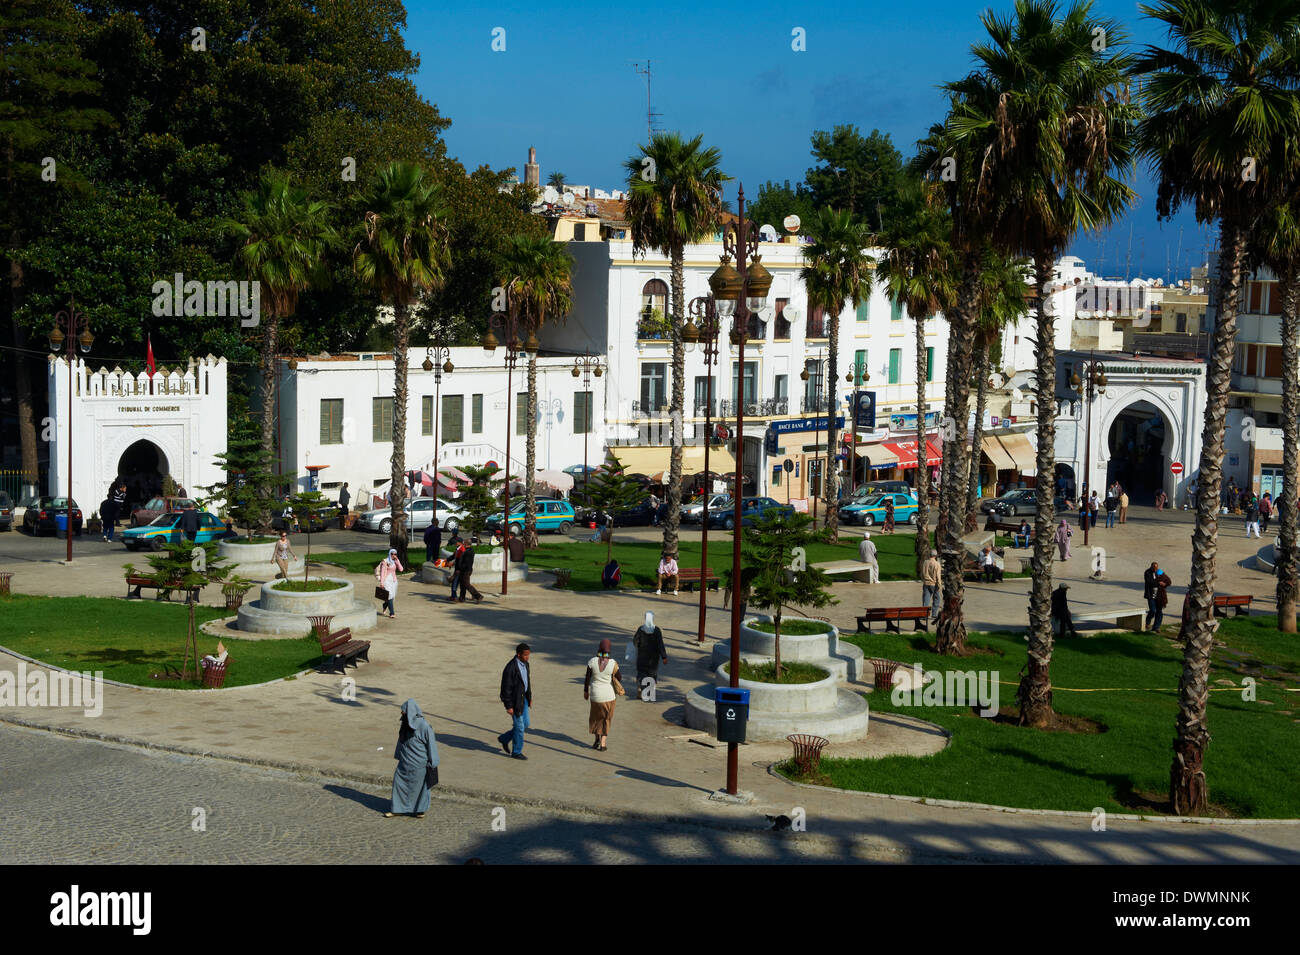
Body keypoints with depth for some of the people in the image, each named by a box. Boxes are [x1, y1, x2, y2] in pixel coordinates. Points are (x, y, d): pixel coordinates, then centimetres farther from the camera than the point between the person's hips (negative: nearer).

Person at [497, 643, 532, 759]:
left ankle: (504, 739, 33)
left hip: (523, 698, 8)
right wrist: (508, 706, -19)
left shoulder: (525, 664, 4)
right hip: (514, 700, -8)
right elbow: (506, 688, -20)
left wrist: (530, 698, 18)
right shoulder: (510, 668, -23)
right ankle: (516, 752, 17)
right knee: (519, 726, 0)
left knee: (525, 724, 15)